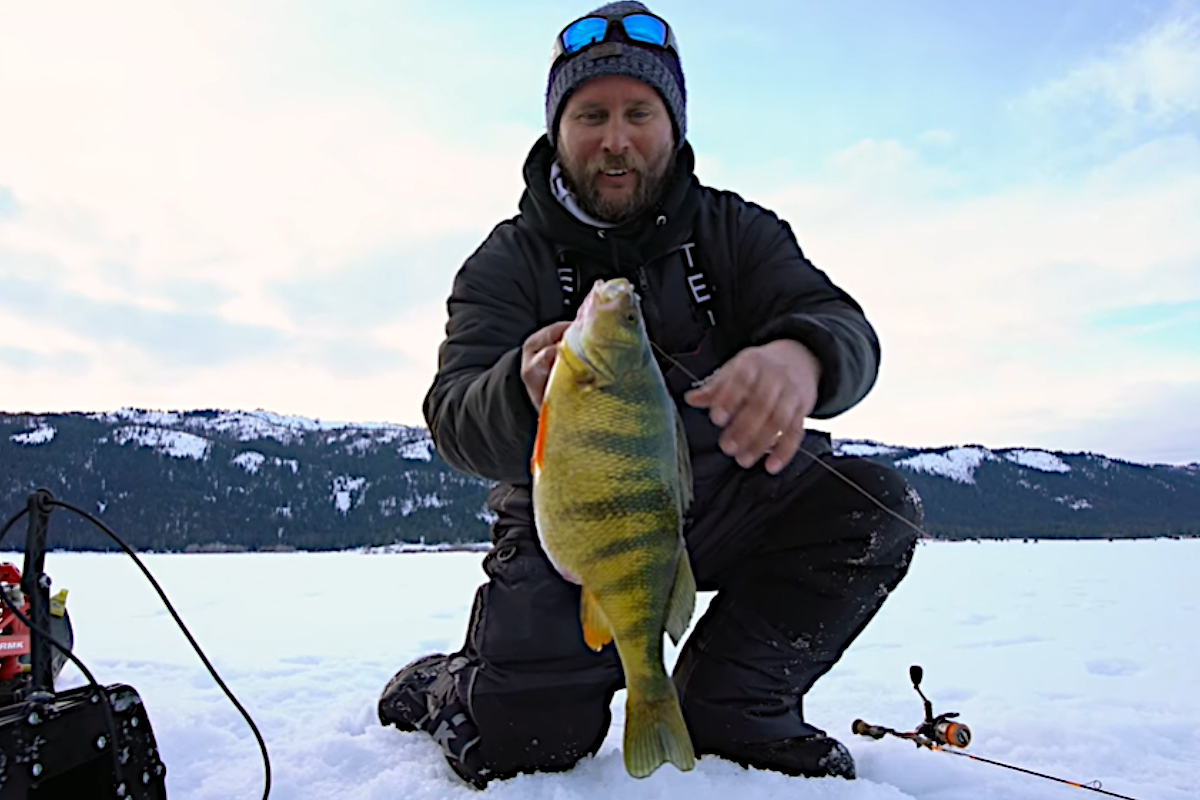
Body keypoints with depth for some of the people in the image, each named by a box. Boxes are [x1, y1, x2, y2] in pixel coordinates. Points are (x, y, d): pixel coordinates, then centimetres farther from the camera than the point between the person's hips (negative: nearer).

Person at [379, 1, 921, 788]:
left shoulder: (731, 230, 1)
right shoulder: (508, 261, -4)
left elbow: (844, 327, -13)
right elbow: (454, 419, -15)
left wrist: (799, 357, -40)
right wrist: (524, 395, -41)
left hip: (718, 502, 3)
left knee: (876, 505, -17)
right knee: (528, 738, -19)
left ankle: (728, 702, 2)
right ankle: (440, 688, 19)